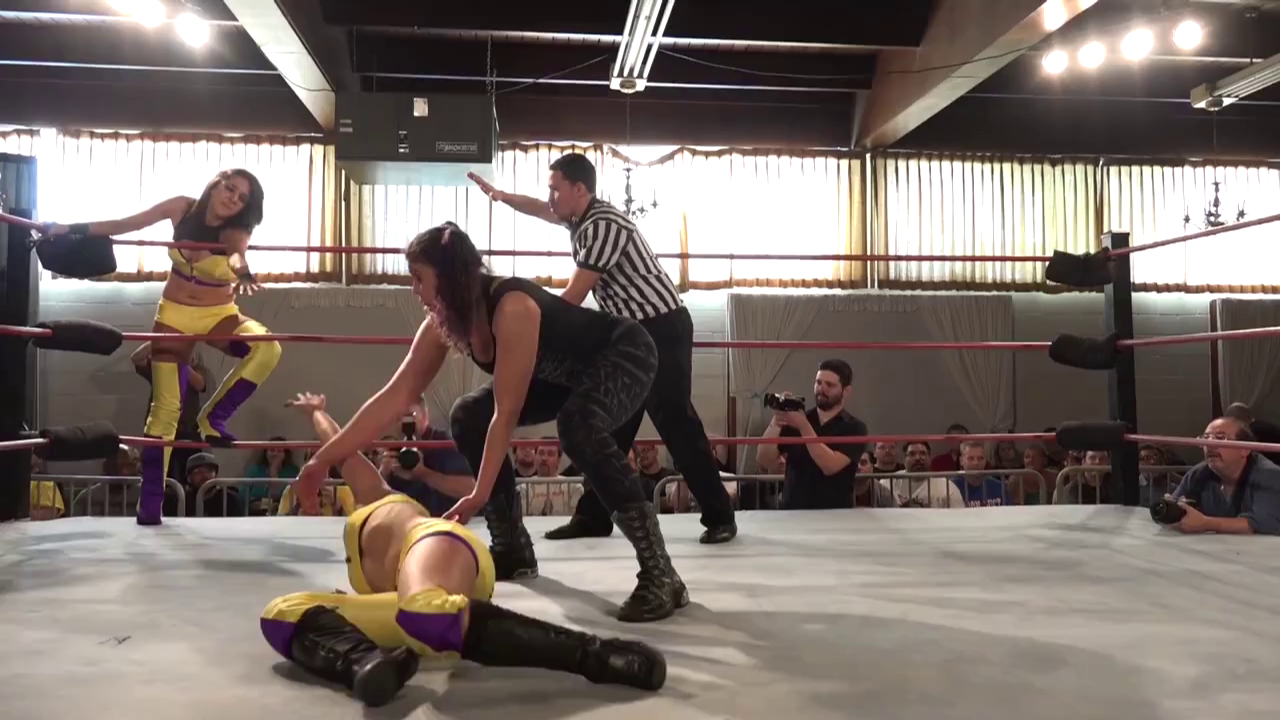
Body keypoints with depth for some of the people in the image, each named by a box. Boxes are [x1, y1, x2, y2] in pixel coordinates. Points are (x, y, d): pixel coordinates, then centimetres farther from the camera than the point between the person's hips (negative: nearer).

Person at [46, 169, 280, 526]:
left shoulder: (236, 231, -14)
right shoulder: (182, 208, -8)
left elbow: (237, 254, -37)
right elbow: (126, 224, 0)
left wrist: (242, 271, -60)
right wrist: (72, 228, -5)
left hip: (218, 315, 0)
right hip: (175, 315, 0)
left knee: (268, 347, -32)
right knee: (165, 407, -4)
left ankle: (213, 417, -16)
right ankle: (150, 503, 1)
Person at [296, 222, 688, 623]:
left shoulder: (512, 308, -36)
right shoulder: (442, 324, -10)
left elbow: (507, 413, -34)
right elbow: (395, 397, -9)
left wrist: (479, 495, -33)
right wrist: (324, 459, -9)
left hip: (625, 355, -9)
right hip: (568, 373, 9)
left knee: (578, 425, -38)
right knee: (468, 418, -1)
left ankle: (660, 575, -32)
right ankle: (513, 550, 11)